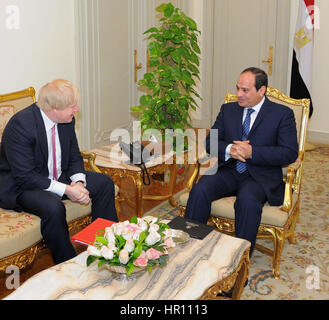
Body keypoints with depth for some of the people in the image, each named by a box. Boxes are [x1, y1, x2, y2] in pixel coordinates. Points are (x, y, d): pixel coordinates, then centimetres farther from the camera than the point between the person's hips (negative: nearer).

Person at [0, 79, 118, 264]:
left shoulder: (67, 120, -5)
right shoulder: (20, 125, -27)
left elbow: (75, 157, 7)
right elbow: (25, 176, -28)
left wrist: (78, 183, -14)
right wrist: (66, 190, -29)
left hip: (58, 177, 8)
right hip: (21, 187, -8)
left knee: (105, 183, 0)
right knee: (53, 206, -36)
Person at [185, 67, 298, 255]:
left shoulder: (282, 114, 1)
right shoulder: (228, 109, 14)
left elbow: (290, 153, -8)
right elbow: (210, 142, 10)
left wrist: (252, 152, -17)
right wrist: (229, 149, -13)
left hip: (260, 176, -3)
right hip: (228, 171, 4)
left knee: (248, 200, -35)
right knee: (199, 191, -25)